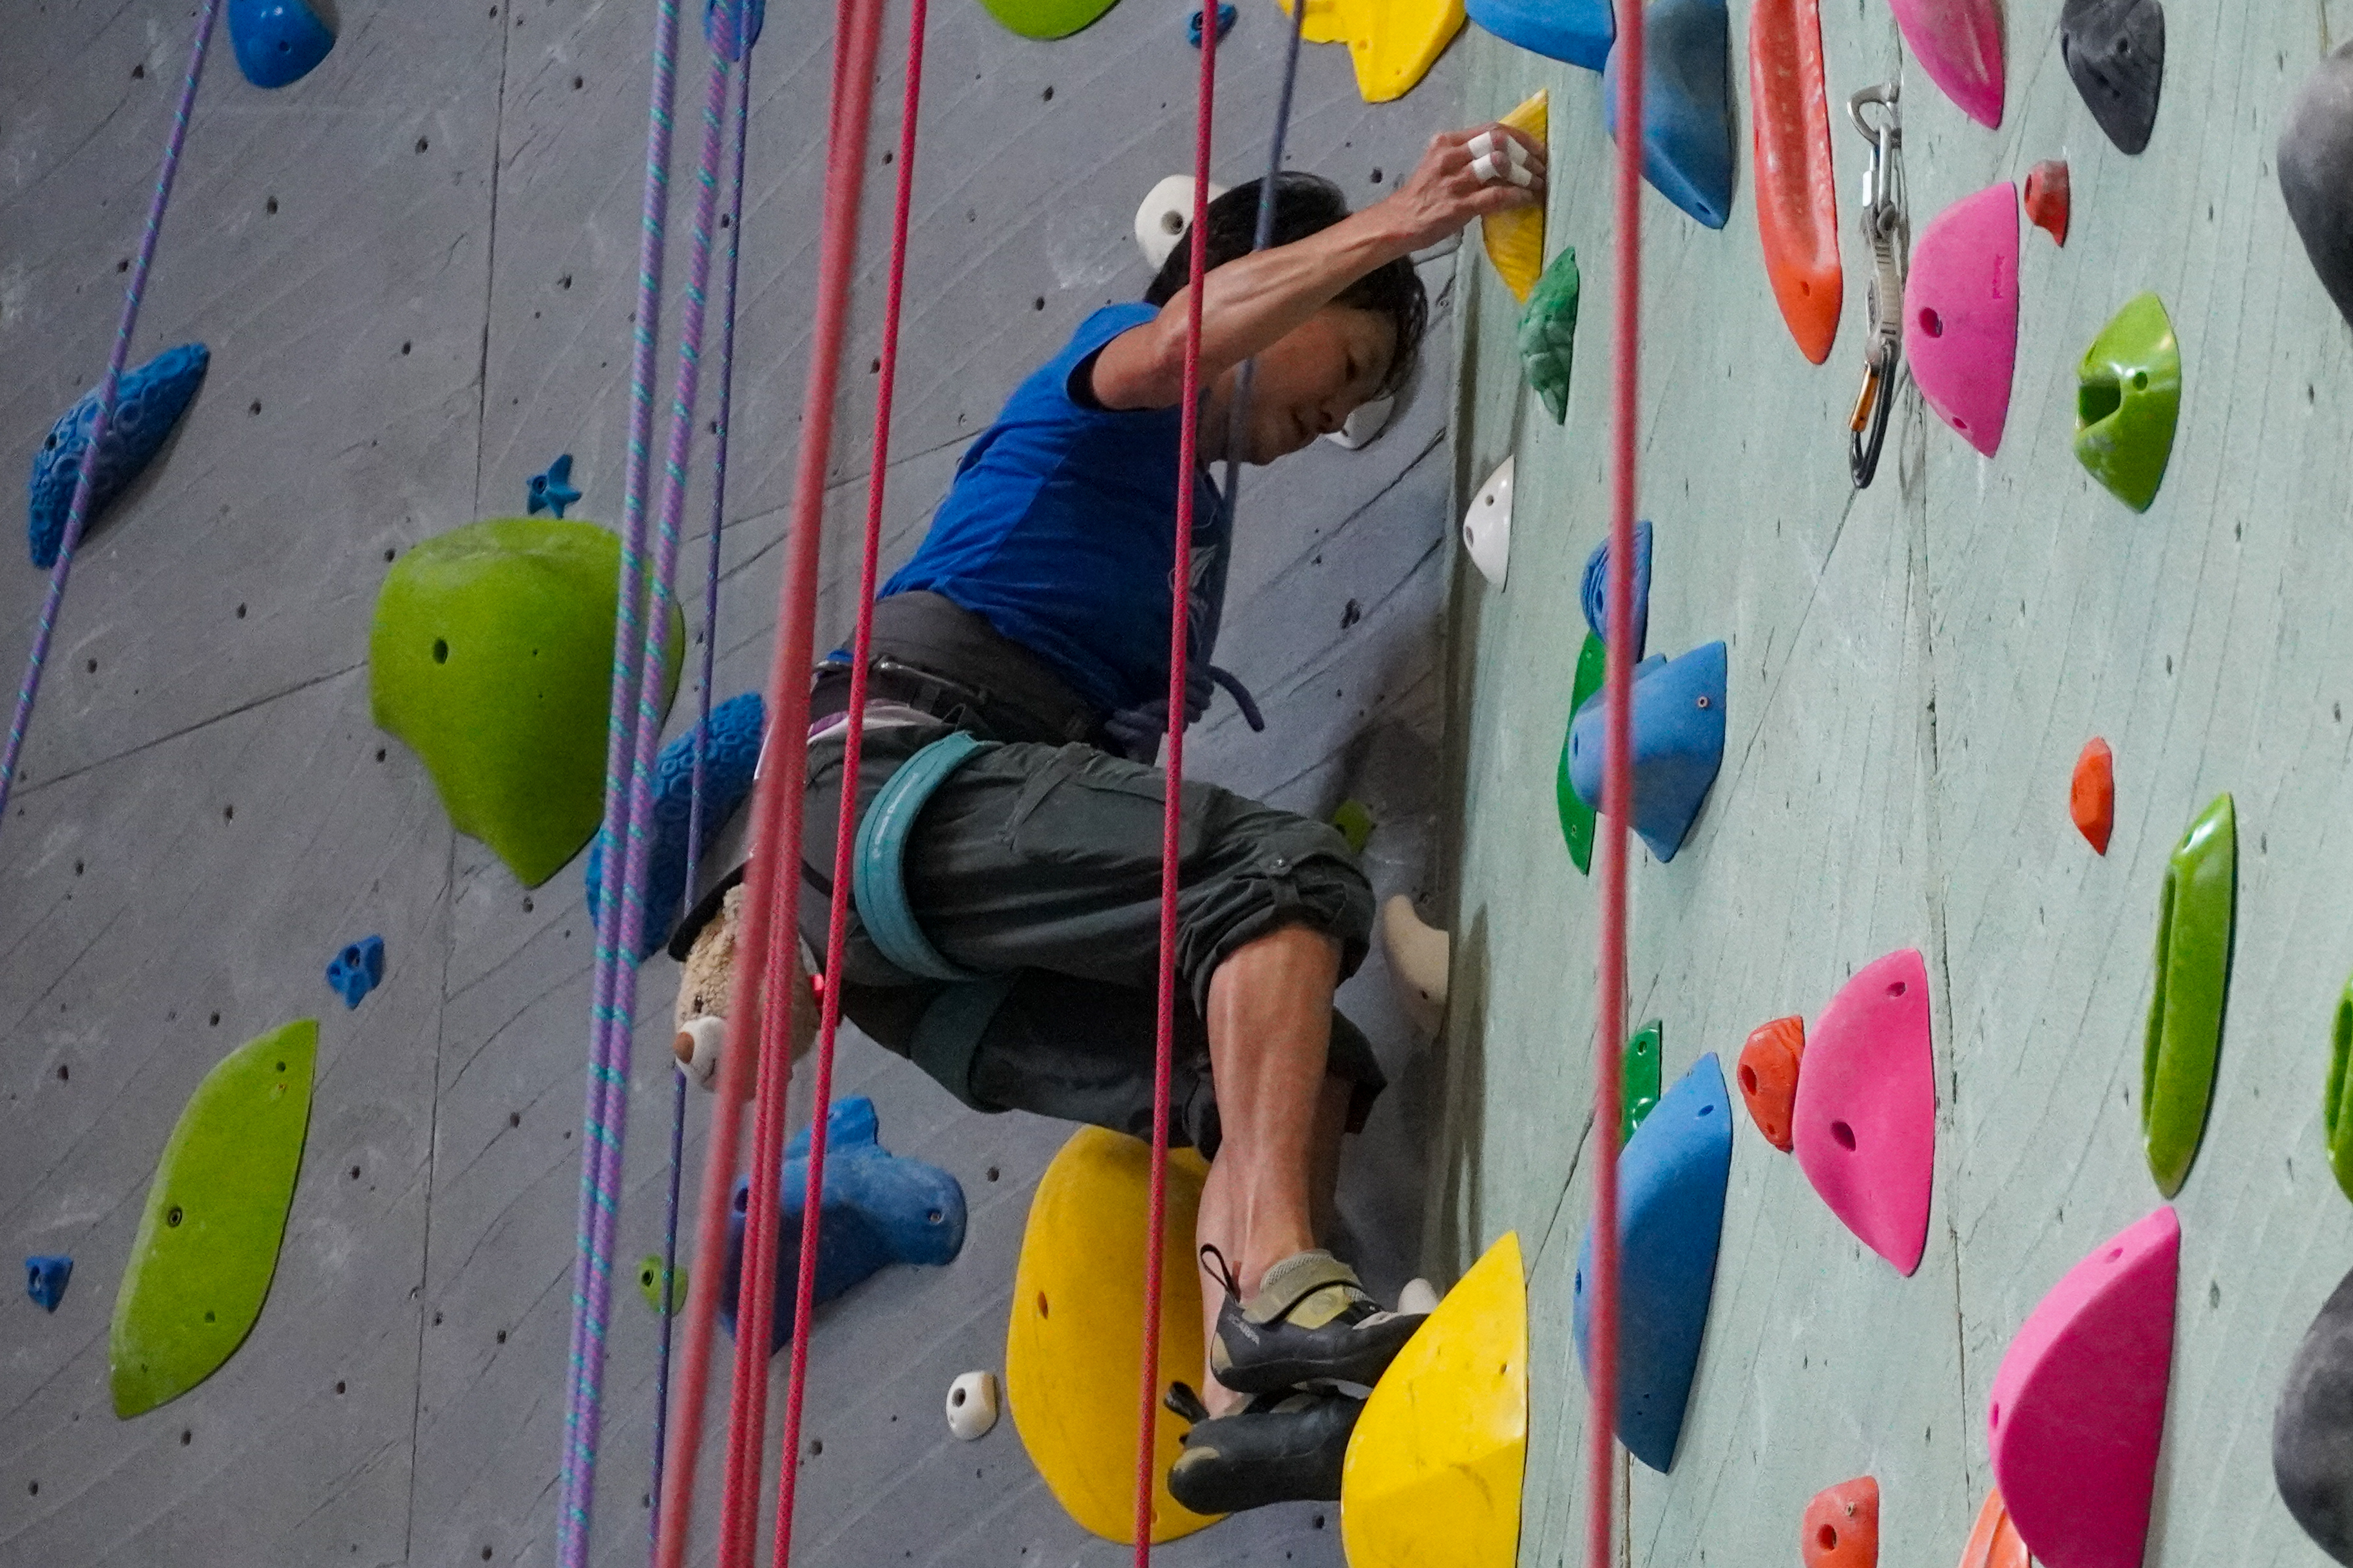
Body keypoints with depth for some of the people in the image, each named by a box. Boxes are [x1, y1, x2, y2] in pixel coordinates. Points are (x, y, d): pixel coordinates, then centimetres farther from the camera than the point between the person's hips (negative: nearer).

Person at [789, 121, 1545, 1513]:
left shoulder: (1196, 519, 33)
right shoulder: (1108, 390, 9)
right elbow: (1166, 350, -17)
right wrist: (1397, 224, -26)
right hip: (898, 767, -8)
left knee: (1306, 1064, -8)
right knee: (1287, 870, -24)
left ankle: (1247, 1405, -27)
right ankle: (1276, 1280, -37)